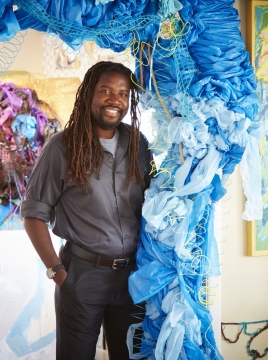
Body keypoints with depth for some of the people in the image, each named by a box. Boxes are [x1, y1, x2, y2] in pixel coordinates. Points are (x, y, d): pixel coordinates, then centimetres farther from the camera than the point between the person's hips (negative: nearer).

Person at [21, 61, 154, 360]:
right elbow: (34, 212, -7)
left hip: (133, 274, 4)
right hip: (81, 274, -4)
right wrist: (56, 269, -11)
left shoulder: (138, 144, 3)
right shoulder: (62, 147, -10)